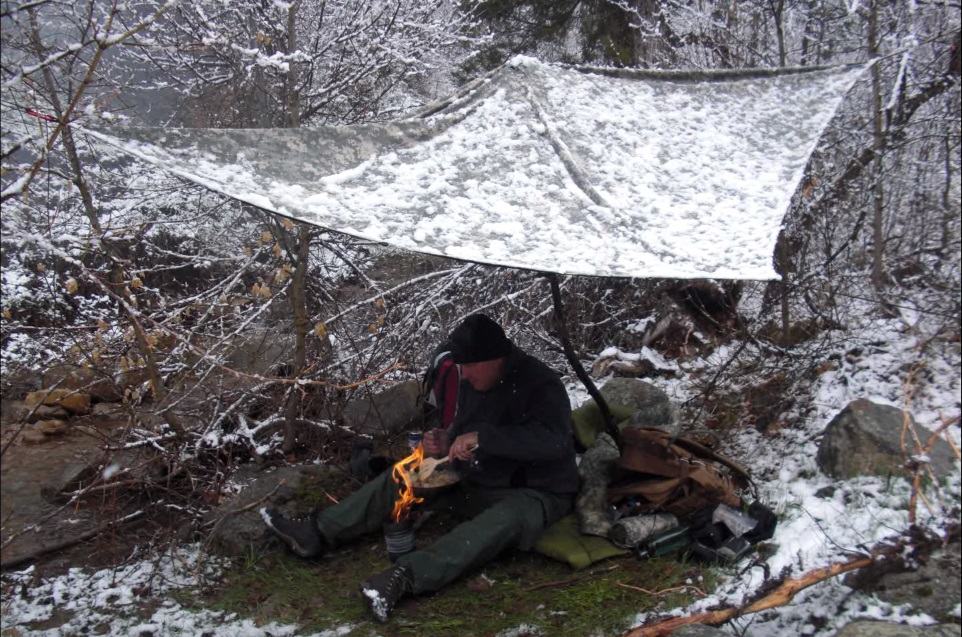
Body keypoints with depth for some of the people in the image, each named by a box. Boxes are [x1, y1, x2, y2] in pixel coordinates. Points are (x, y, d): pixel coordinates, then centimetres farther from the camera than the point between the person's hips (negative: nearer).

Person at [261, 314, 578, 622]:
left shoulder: (540, 383, -24)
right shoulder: (472, 380, 0)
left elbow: (554, 440, -40)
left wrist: (483, 437, -43)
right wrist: (446, 442, -11)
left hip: (534, 492, -7)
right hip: (478, 480, 8)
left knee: (508, 519, -41)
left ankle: (406, 575, -53)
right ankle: (317, 533, -6)